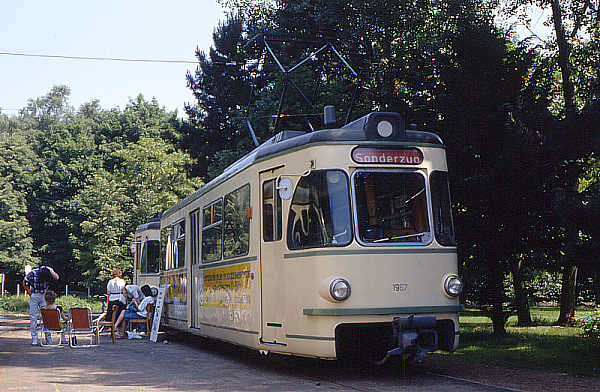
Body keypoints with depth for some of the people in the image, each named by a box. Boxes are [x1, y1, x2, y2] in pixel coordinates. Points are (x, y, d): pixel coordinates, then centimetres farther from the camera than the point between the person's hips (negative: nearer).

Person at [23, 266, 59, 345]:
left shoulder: (49, 271, -13)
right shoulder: (33, 273, -16)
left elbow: (57, 278, -32)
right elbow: (24, 282, 0)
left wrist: (50, 271, -33)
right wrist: (29, 291, -6)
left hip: (44, 295, 1)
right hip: (34, 296, -1)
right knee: (33, 317, -2)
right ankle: (34, 339, 3)